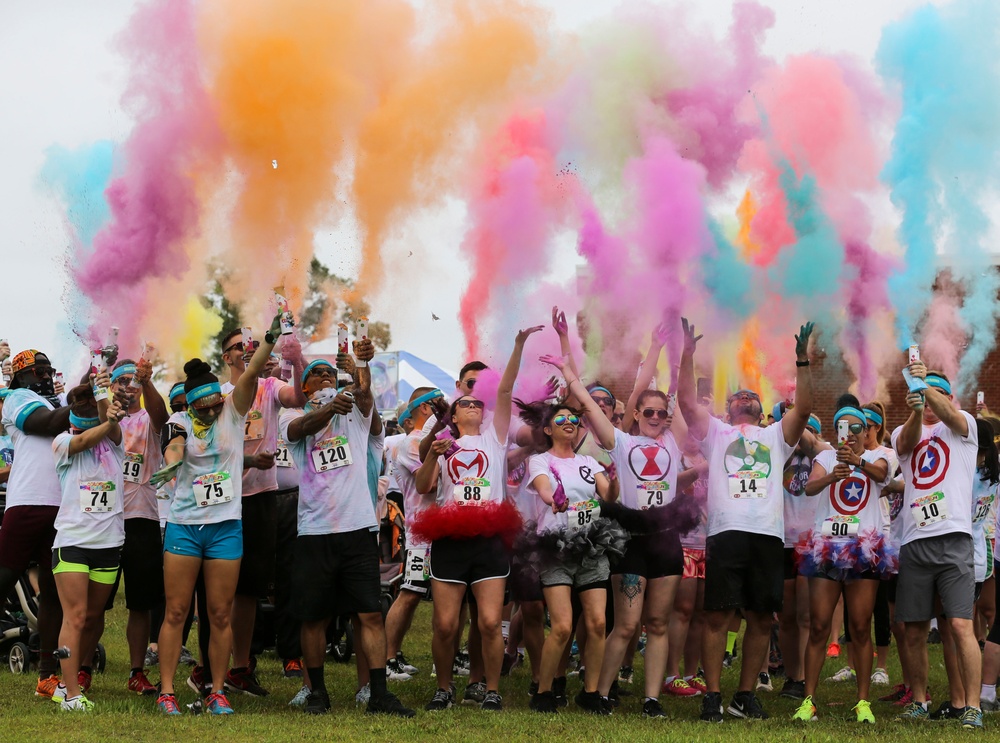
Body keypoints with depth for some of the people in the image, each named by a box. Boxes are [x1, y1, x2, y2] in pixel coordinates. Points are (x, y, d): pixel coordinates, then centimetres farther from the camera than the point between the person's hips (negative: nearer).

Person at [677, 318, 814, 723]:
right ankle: (713, 696, -1)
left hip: (768, 536, 2)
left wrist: (802, 361, 2)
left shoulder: (776, 436, 23)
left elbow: (804, 407, 9)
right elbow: (687, 401, 8)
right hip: (726, 533, -2)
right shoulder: (716, 432, 20)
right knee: (717, 615, -6)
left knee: (761, 618, 4)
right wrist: (688, 354, 1)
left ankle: (746, 695, 12)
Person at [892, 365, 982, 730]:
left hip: (953, 539, -4)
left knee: (961, 625, -11)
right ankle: (919, 701, 19)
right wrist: (915, 410, -29)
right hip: (914, 543, 4)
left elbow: (949, 414, -16)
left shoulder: (964, 424, 9)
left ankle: (972, 706, -9)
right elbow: (906, 443, -9)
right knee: (914, 631, 7)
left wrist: (927, 386, -31)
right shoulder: (903, 432, 16)